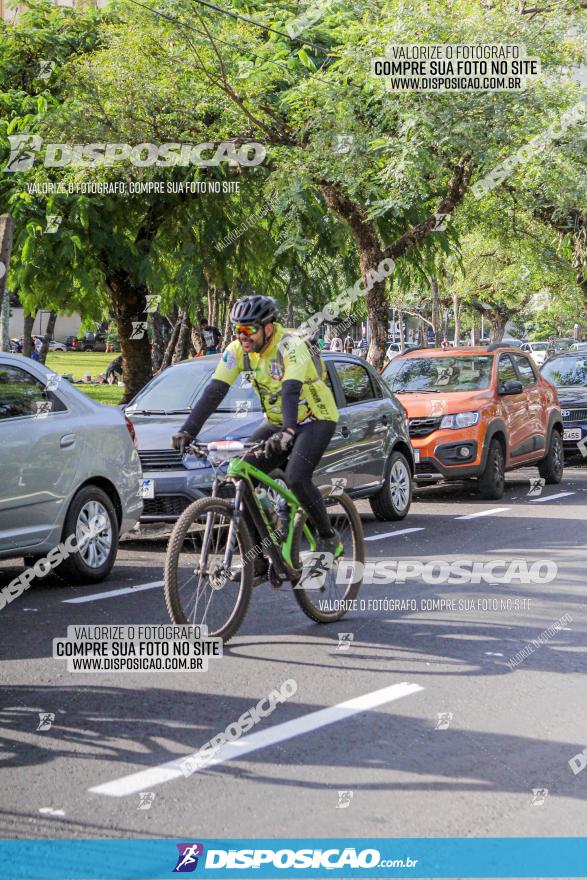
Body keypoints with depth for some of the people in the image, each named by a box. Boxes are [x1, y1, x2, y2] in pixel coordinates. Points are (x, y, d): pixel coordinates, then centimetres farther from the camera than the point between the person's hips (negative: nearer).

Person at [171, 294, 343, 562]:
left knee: (296, 479, -27)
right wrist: (187, 431, -27)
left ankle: (329, 539, -5)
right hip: (276, 422, 7)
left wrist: (287, 431, -59)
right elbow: (214, 392, -16)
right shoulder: (238, 351, -10)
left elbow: (291, 391, -43)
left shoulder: (291, 347, -28)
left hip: (315, 420, -7)